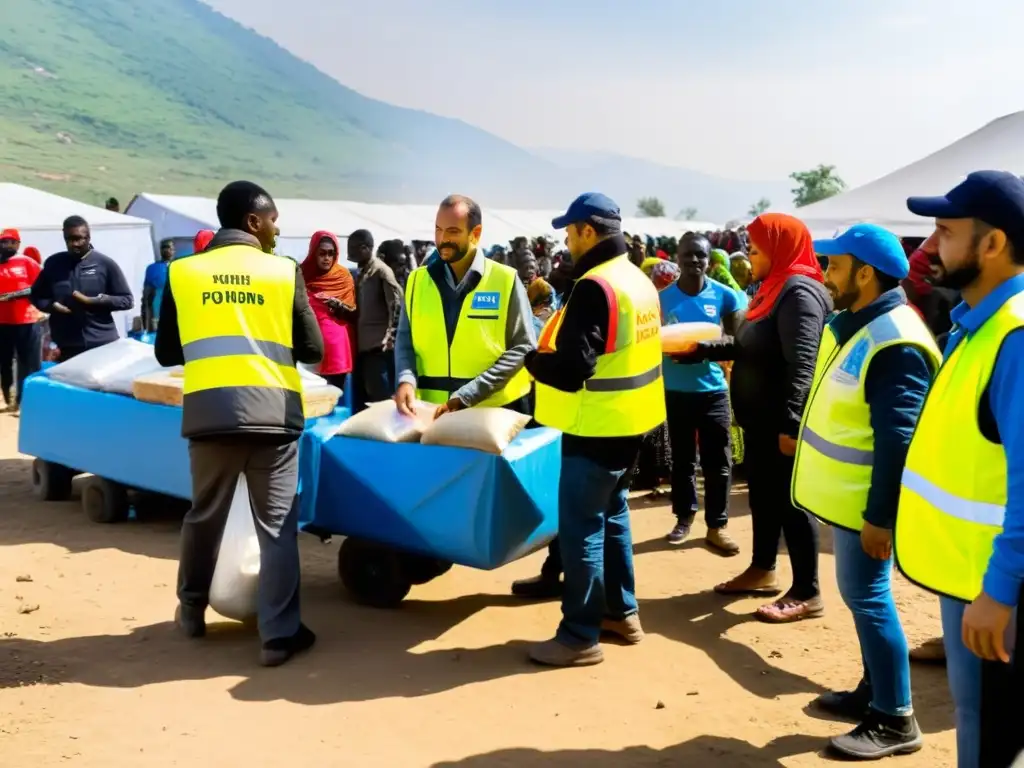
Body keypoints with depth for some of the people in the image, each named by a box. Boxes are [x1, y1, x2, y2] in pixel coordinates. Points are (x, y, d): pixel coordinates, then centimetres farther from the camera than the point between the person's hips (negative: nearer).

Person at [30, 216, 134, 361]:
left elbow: (127, 300, 3)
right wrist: (52, 306, -3)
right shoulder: (53, 263, 9)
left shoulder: (106, 264, 2)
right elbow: (37, 296, 20)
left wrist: (96, 301, -12)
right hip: (67, 347, 2)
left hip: (103, 345, -2)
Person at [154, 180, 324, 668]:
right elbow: (312, 349, 4)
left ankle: (191, 611, 35)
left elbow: (167, 352, 11)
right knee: (277, 524, 4)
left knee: (204, 515, 19)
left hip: (208, 412, 3)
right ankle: (279, 634, 5)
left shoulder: (182, 272, 5)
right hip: (271, 412, -2)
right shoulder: (284, 271, 0)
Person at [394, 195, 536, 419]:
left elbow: (523, 348, -7)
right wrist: (406, 379, -13)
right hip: (431, 411, 3)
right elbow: (405, 341, 9)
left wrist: (468, 396, -17)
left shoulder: (505, 280, -4)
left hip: (496, 411, -2)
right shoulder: (418, 280, 6)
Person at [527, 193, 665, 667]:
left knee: (580, 527, -2)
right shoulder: (638, 280, 9)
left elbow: (572, 370, -25)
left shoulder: (594, 287, -21)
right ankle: (622, 612, 30)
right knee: (611, 515, 20)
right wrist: (553, 350, 13)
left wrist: (531, 358, -6)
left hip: (597, 427, -10)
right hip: (628, 420, 10)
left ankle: (581, 636, 6)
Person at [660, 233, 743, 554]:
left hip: (713, 389, 0)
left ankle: (716, 526, 13)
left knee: (718, 462, 1)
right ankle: (684, 517, 28)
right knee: (682, 459, 12)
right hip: (676, 390, 0)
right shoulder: (663, 297, -3)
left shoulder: (725, 295, -3)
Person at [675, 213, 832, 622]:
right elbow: (748, 347, 20)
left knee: (790, 501, -3)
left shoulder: (799, 292, -18)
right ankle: (763, 571, 33)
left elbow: (801, 366, -26)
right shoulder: (774, 288, 14)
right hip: (760, 418, 10)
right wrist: (700, 349, 17)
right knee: (763, 495, 18)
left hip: (782, 423, -10)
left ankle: (807, 594, 6)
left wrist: (790, 423, -31)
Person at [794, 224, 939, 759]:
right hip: (845, 493, 10)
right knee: (861, 596, 18)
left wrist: (880, 516, -25)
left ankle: (894, 720, 12)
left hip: (866, 502, -10)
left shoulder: (894, 344, -23)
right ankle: (874, 690, 33)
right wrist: (802, 436, 23)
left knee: (868, 598, -1)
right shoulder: (853, 322, 8)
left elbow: (898, 441, -25)